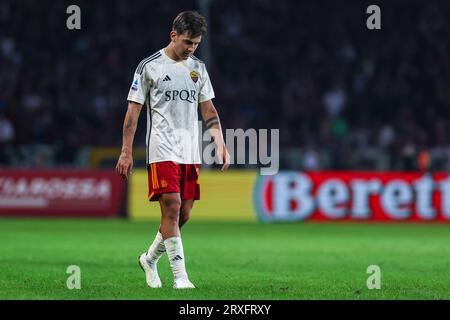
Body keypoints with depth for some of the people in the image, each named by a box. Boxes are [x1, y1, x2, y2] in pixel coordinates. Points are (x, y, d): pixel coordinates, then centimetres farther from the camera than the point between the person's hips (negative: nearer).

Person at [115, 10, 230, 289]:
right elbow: (133, 110, -1)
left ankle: (150, 259, 27)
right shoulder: (150, 67, -1)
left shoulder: (198, 68, 14)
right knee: (171, 208, -14)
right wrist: (126, 152, -6)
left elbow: (208, 110, 18)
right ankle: (180, 276, -14)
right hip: (162, 150, -5)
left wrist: (221, 145, 7)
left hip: (190, 152, 6)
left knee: (184, 214, 5)